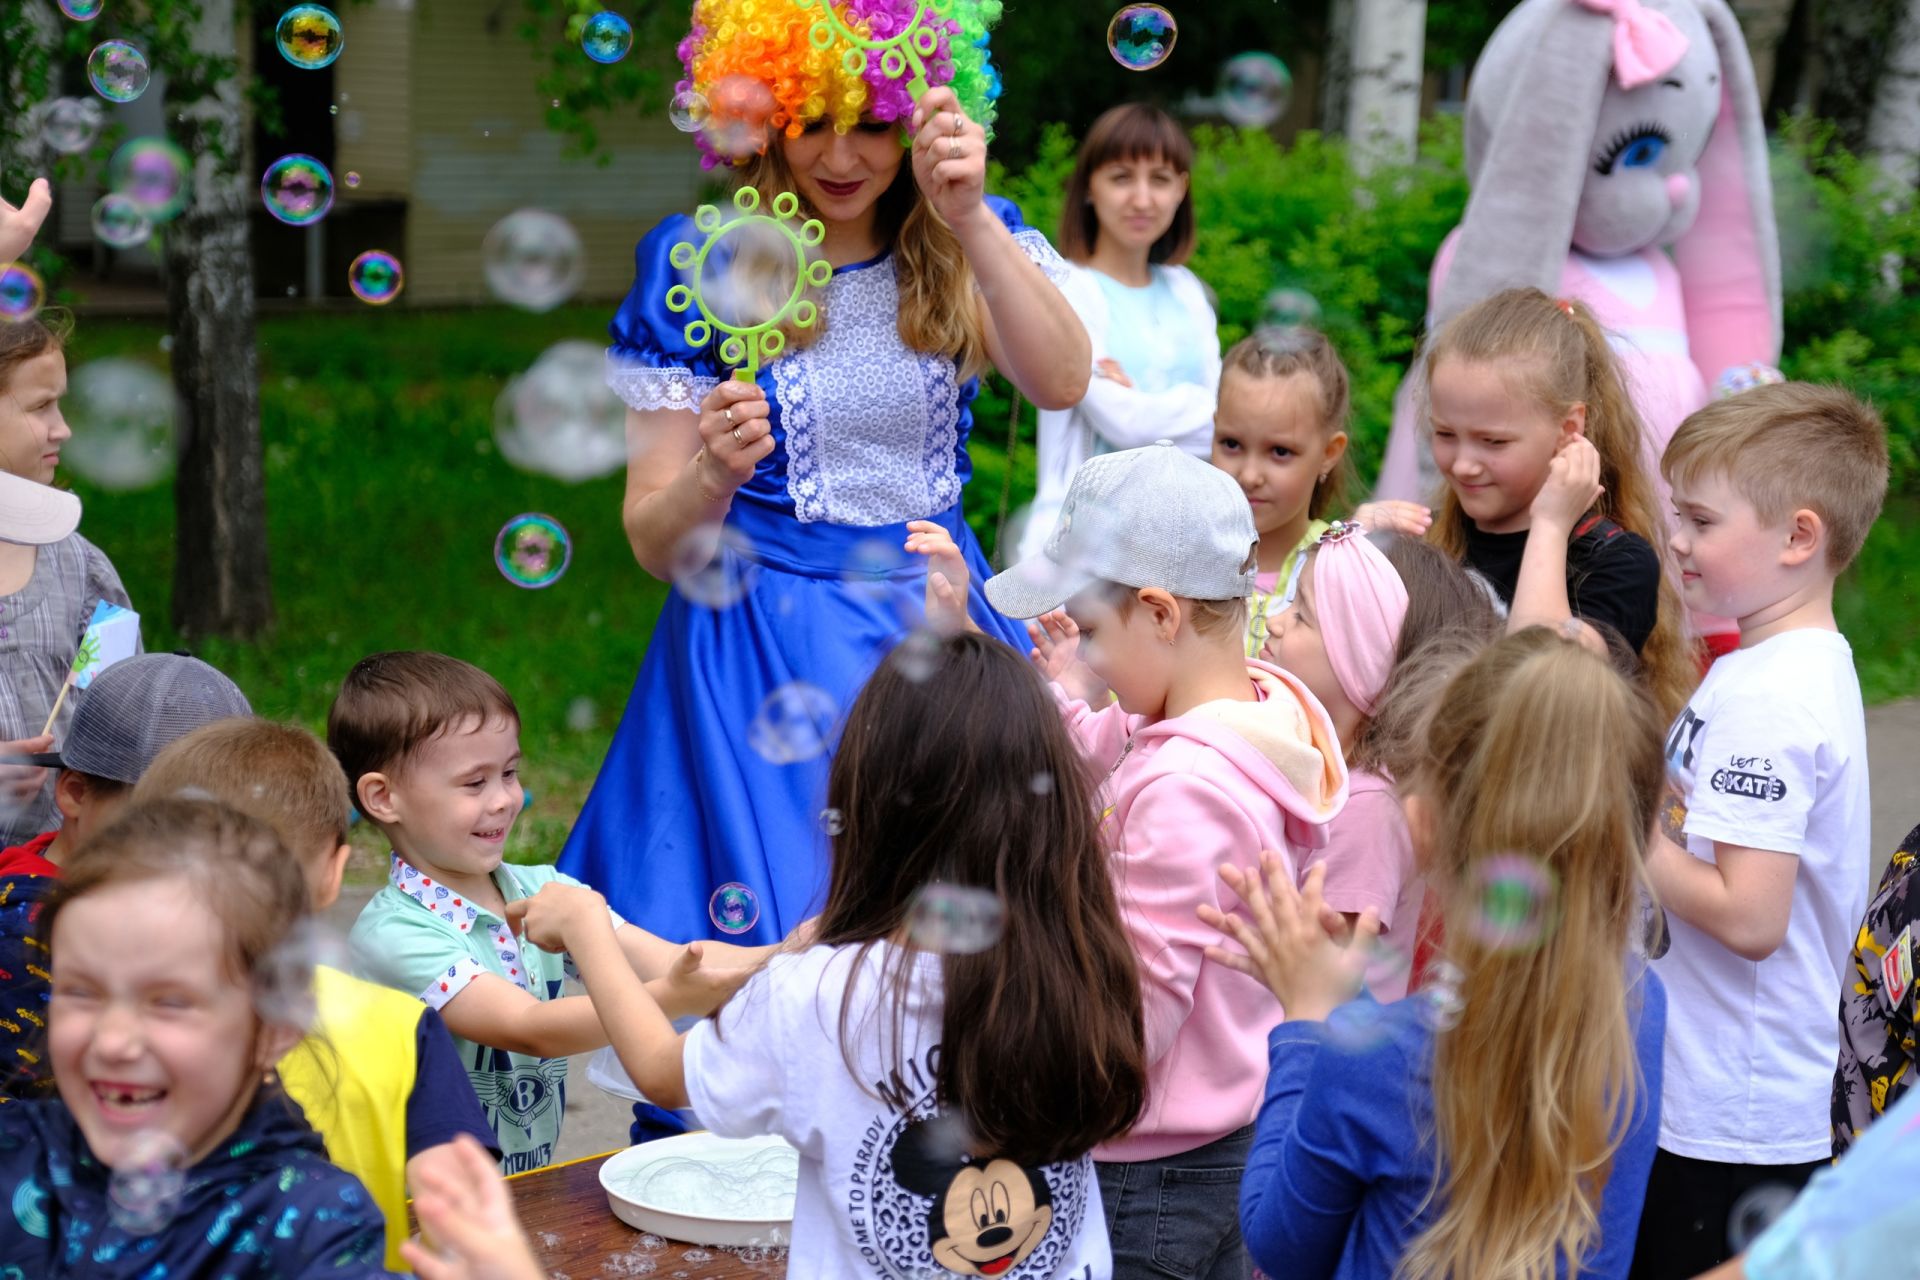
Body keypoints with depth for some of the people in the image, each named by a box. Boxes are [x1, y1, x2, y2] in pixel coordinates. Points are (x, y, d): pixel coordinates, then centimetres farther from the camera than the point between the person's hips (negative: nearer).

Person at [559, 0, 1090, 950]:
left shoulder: (962, 256, 2)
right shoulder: (698, 270, -4)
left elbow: (1062, 383, -20)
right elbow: (654, 542, -3)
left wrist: (972, 218, -31)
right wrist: (714, 474, -25)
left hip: (938, 622, 2)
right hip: (761, 648, -2)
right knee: (783, 936, -1)